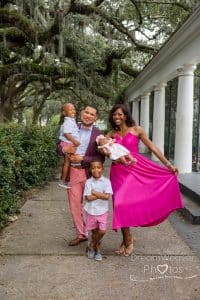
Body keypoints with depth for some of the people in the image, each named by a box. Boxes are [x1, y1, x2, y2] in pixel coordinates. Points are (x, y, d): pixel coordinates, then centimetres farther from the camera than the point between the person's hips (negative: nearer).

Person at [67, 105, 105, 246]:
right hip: (72, 171, 3)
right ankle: (81, 234, 27)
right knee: (75, 204, 10)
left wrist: (82, 159, -16)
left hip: (89, 173, -3)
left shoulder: (98, 134, -3)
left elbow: (101, 158, -6)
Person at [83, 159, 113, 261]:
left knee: (102, 231, -8)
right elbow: (88, 197, -14)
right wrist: (101, 195, -14)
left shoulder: (106, 181, -6)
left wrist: (94, 193, -14)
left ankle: (91, 246, 18)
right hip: (91, 211, 1)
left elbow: (107, 196, -16)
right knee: (94, 231, 11)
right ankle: (97, 249, 33)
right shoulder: (88, 182, -5)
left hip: (102, 210, 0)